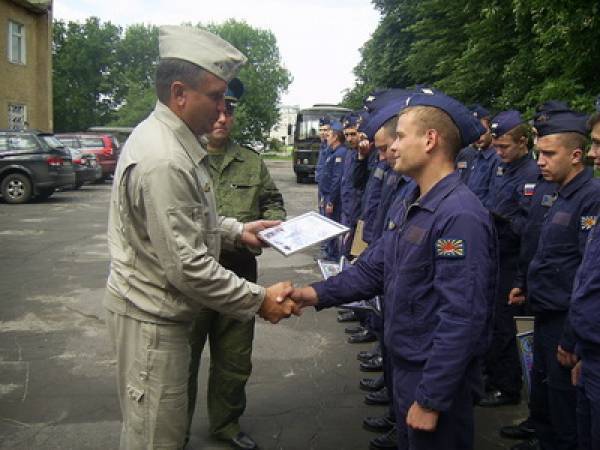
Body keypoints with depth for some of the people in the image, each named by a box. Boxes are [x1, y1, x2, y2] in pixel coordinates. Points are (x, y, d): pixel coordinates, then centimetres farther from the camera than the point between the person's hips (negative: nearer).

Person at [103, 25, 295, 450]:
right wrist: (260, 300, -18)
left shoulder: (171, 140, 6)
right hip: (151, 317, -10)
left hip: (164, 310, 10)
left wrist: (236, 230, 8)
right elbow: (188, 267, -27)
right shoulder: (163, 160, -27)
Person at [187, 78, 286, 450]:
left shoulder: (251, 161, 8)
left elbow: (273, 201, 19)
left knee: (235, 360, 18)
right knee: (184, 359, 10)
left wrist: (272, 222, -3)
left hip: (240, 274, 4)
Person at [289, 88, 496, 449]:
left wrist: (431, 400, -24)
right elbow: (373, 268, 8)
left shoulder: (461, 215, -25)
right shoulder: (410, 206, 6)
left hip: (438, 378, -9)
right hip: (405, 364, 9)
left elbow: (462, 319, -27)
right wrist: (318, 294, -4)